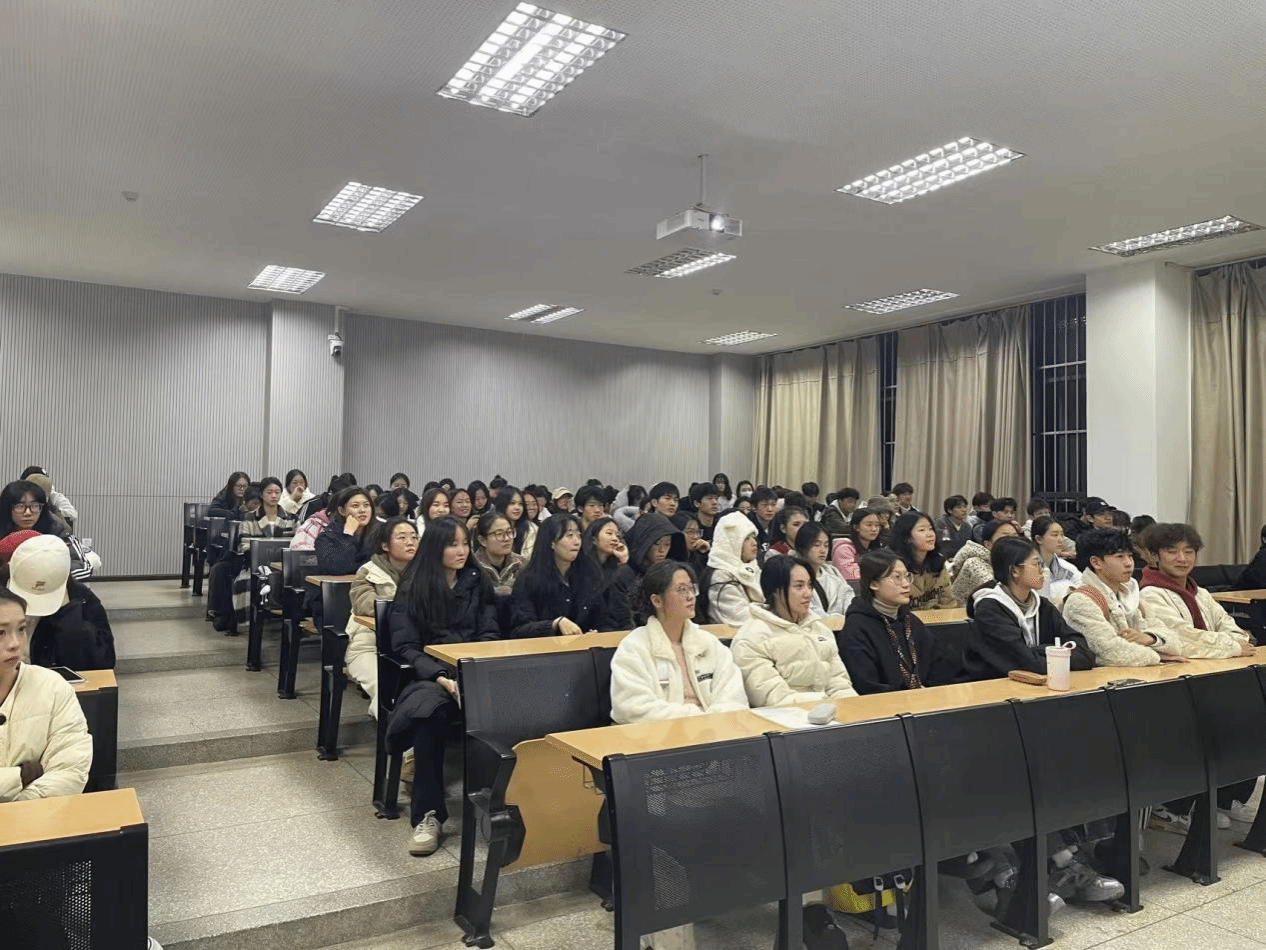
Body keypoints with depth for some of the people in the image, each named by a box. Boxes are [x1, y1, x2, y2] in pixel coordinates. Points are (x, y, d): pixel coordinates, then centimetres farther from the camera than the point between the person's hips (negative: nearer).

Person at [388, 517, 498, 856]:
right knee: (429, 710, -37)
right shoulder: (412, 587, 5)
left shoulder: (477, 582, 13)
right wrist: (441, 677, -20)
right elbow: (405, 646, -2)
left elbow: (488, 635, 10)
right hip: (429, 672, -1)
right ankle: (428, 814, -28)